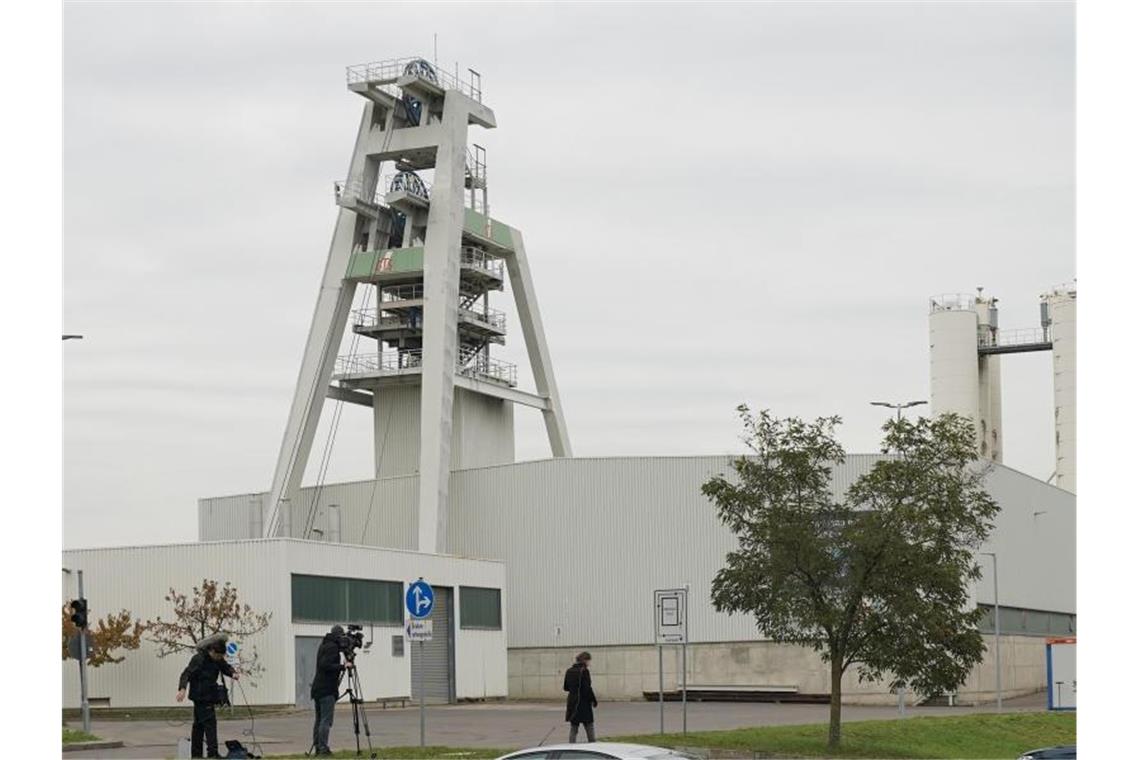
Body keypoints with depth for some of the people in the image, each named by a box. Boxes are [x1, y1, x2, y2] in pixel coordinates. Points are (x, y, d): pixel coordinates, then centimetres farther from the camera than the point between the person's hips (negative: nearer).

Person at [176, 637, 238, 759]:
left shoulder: (217, 660, 8)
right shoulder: (198, 659, -17)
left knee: (199, 725, 13)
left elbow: (225, 667, 20)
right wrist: (182, 689, -38)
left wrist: (233, 673, -5)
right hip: (201, 697, -9)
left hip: (209, 697, 9)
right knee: (210, 723, -14)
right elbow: (187, 674, -23)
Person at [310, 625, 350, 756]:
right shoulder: (332, 647, -11)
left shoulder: (323, 645, 18)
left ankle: (317, 746, 10)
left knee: (319, 719, 10)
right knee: (326, 720, -9)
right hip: (327, 689, -9)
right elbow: (326, 665, -21)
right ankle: (323, 747, -12)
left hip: (317, 688, 9)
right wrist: (343, 666, -20)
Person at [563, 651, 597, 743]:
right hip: (583, 703, -5)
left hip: (572, 702, 5)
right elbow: (587, 688, -16)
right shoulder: (584, 671, -13)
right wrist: (594, 700, -7)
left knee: (573, 728, 9)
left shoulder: (569, 671, 6)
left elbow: (565, 688, 12)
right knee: (589, 727, 4)